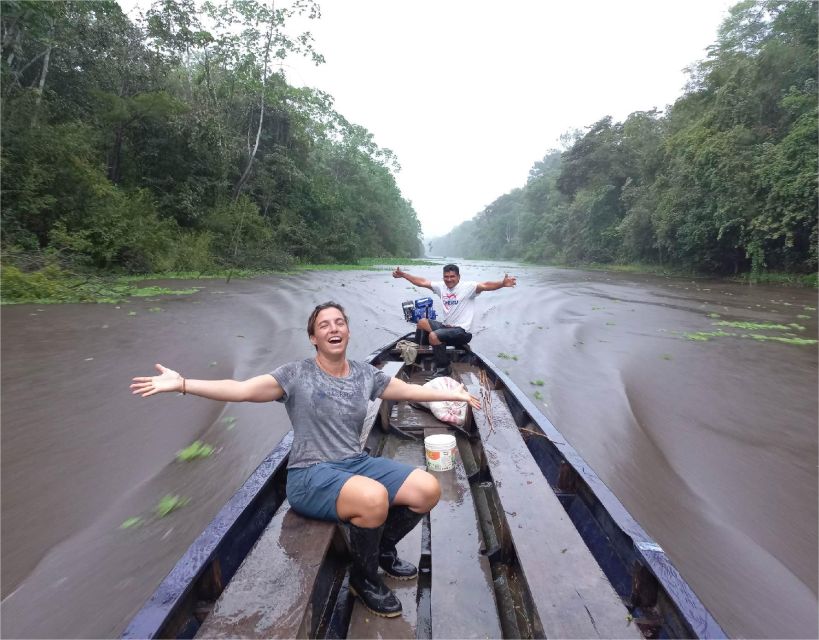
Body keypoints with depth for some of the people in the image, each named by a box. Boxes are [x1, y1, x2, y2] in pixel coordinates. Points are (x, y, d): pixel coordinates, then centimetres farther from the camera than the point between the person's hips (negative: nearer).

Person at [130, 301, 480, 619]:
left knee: (428, 489, -11)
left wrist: (452, 394, 18)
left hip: (357, 464, 6)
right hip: (311, 476, -5)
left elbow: (409, 390, 15)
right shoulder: (297, 375, -8)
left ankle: (383, 548, 18)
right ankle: (364, 578, -2)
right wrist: (182, 384, -28)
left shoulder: (364, 374, 6)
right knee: (374, 498, -36)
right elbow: (242, 389, -17)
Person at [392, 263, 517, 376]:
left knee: (434, 336, -27)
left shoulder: (468, 286, -11)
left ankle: (444, 369, -10)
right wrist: (402, 274, 12)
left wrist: (502, 283, -46)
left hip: (462, 331, -8)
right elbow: (422, 282, 13)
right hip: (446, 326, 8)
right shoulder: (441, 286, 8)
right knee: (422, 322, 5)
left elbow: (484, 286, -28)